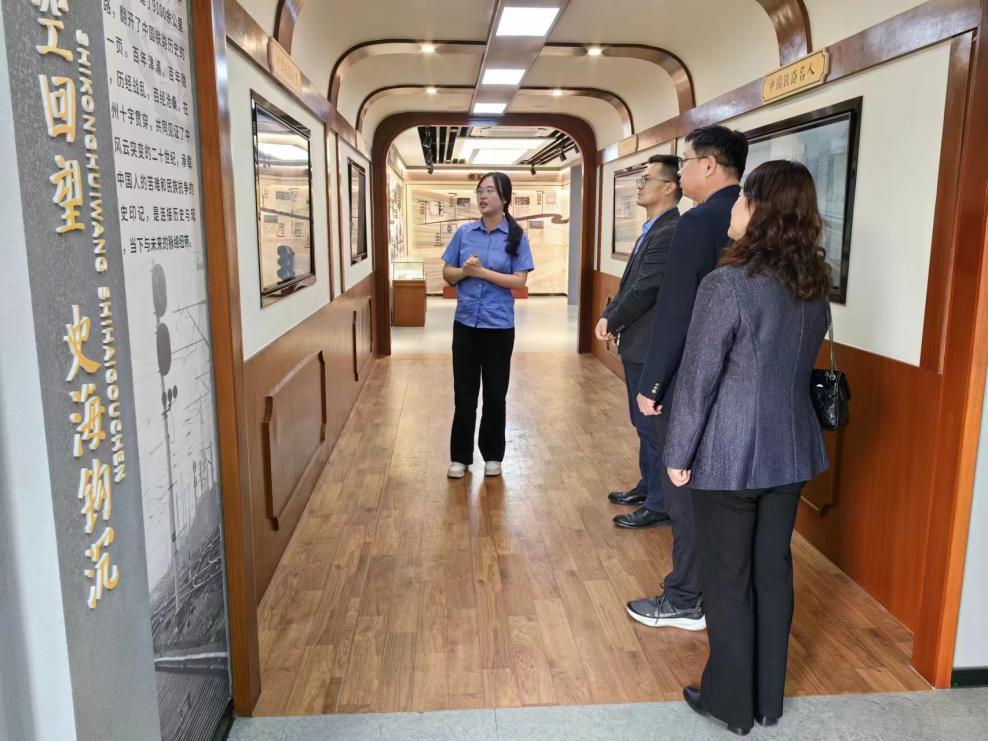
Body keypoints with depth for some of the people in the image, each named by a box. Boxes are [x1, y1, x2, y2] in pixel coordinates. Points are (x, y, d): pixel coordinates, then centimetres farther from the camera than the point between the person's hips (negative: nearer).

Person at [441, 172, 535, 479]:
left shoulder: (516, 237, -4)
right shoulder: (464, 232, 3)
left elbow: (519, 281, -11)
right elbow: (448, 274, 7)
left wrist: (482, 271, -18)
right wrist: (465, 270, -14)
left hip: (499, 326, -2)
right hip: (465, 323, 2)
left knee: (495, 393, 9)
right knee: (464, 391, 8)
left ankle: (493, 455, 24)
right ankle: (460, 456, 20)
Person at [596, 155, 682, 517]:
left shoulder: (670, 232, -20)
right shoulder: (654, 229, 14)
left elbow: (645, 290, -22)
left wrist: (612, 323, -9)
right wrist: (608, 316, 2)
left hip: (651, 346, -10)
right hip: (639, 343, 10)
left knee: (654, 425, 1)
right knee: (645, 423, 20)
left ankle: (661, 504, 13)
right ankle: (648, 486, 35)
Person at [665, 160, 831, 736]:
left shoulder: (728, 284, -20)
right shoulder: (815, 286, 3)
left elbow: (698, 378, -17)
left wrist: (679, 453, -8)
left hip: (730, 456, -6)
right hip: (791, 451, 7)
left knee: (728, 578, 9)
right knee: (774, 570, 17)